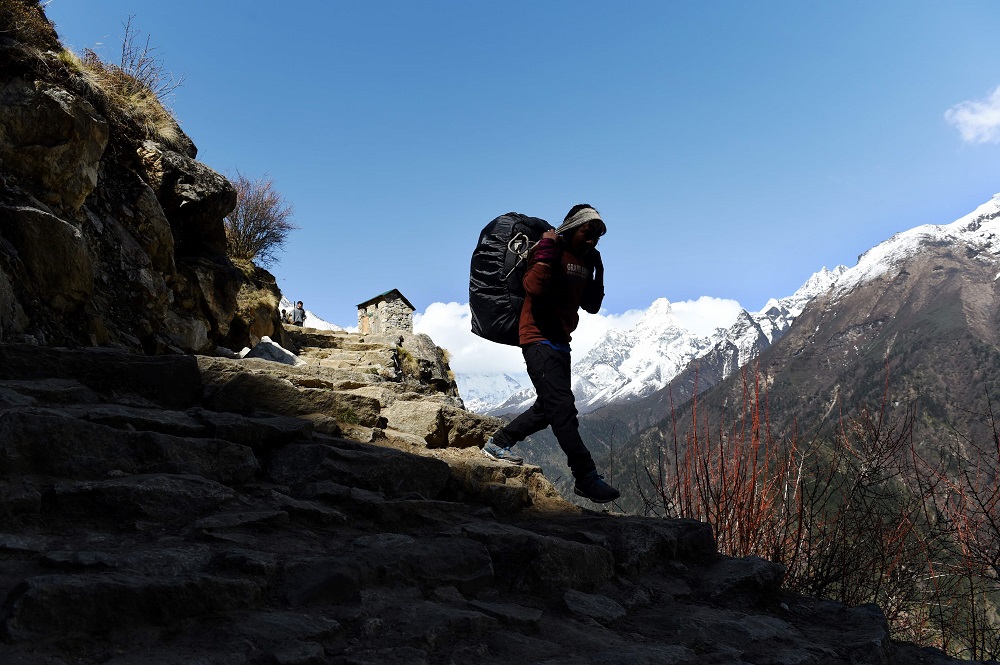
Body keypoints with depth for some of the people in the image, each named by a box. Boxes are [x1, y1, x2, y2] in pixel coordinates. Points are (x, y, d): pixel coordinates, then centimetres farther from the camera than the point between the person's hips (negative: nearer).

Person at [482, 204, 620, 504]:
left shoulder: (585, 261, 13)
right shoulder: (550, 249, -11)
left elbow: (591, 306, 14)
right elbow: (534, 286, -27)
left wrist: (598, 273, 5)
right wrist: (547, 251, -25)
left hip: (560, 342, 10)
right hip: (539, 338, -9)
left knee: (548, 407, 16)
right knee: (563, 406, -13)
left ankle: (498, 443, 28)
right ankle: (586, 477, -13)